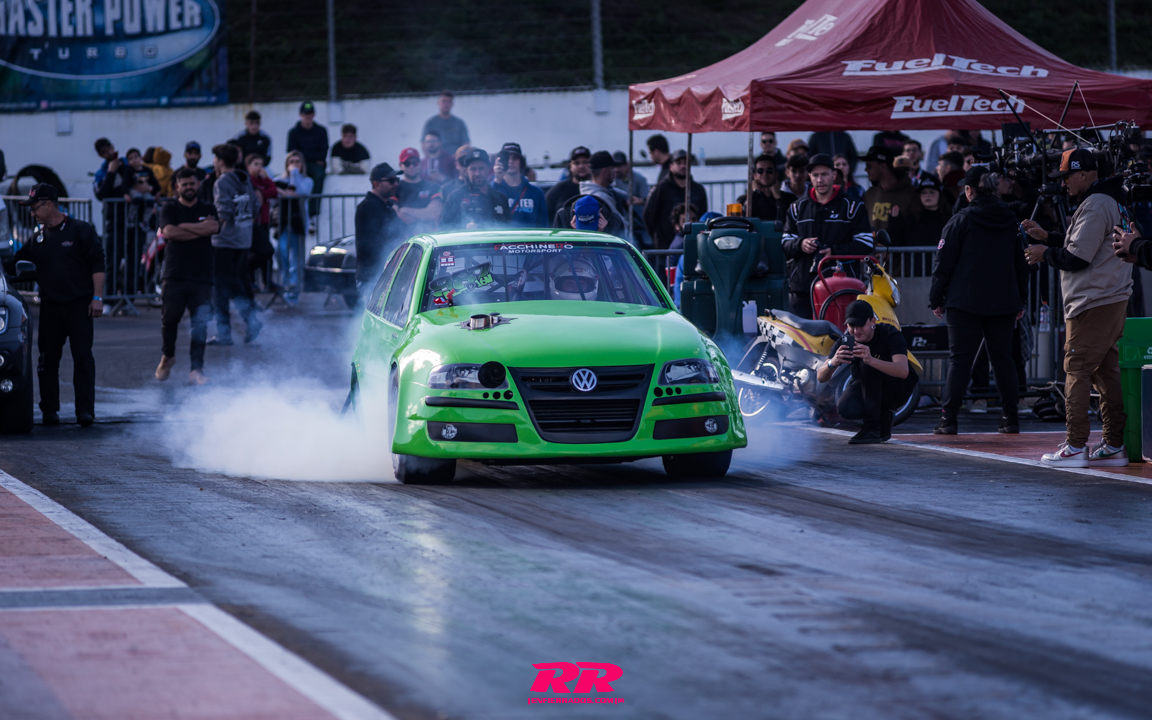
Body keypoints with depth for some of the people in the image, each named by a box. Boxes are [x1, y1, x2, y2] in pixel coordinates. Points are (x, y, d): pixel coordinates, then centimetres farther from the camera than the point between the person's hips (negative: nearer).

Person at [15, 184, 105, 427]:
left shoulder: (80, 230, -2)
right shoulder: (38, 238, 12)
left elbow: (97, 265, -4)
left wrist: (97, 297, -10)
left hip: (79, 306, -5)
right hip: (50, 307, 5)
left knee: (82, 357, -7)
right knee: (48, 359, 5)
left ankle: (85, 411, -8)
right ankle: (49, 410, 13)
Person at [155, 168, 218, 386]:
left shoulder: (208, 210, 14)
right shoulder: (169, 209, 10)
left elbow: (213, 228, -7)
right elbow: (169, 232, -9)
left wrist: (183, 226, -5)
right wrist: (200, 229, -4)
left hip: (202, 276, 1)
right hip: (174, 275, -1)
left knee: (200, 323, -6)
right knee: (169, 318, -1)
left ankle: (196, 370, -5)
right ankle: (167, 356, 25)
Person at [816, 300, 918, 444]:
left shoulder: (889, 334, -24)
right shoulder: (845, 341, -13)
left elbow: (903, 371, -40)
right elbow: (821, 377, -19)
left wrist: (871, 360, -57)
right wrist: (832, 363, -44)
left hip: (899, 388, -4)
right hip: (866, 388, 4)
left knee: (868, 366, -33)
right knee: (845, 409, -29)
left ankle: (872, 428, -26)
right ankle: (884, 420, 3)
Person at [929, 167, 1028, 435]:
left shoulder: (960, 222, -6)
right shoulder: (1010, 222, 8)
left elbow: (944, 264, -5)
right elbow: (1021, 263, 15)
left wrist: (936, 299, 3)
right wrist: (1021, 300, 23)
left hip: (965, 302, -4)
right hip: (1004, 303, 4)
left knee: (959, 358, -3)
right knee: (1002, 357, 10)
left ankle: (948, 418, -7)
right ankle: (1010, 418, 10)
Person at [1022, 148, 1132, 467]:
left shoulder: (1094, 205, -15)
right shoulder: (1109, 202, 18)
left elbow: (1077, 258, -18)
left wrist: (1044, 254, -2)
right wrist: (1046, 236, 18)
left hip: (1093, 305, -10)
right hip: (1113, 300, 10)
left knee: (1077, 369, -8)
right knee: (1106, 372, 10)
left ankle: (1075, 447, -10)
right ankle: (1114, 445, 9)